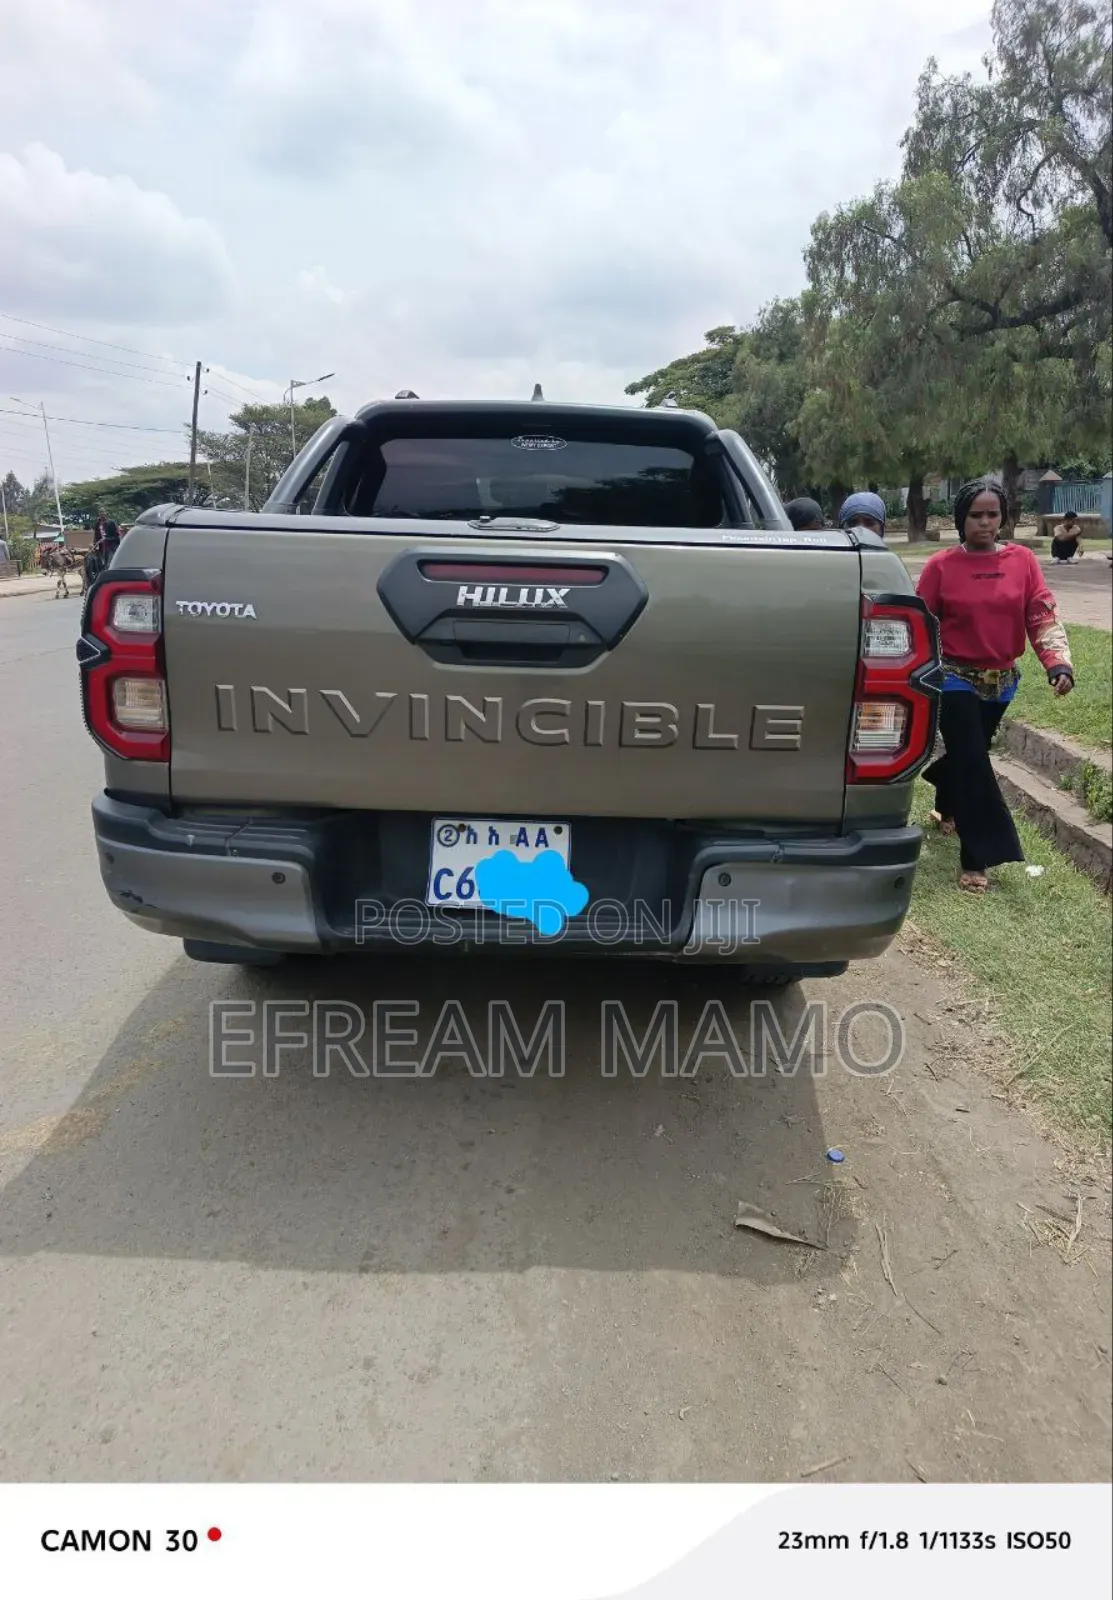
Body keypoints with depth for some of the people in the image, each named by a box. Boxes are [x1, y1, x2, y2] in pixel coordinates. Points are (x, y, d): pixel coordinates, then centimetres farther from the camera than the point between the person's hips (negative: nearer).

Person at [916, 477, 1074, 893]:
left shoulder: (1022, 561, -1)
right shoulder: (941, 565, -8)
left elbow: (1042, 616, -4)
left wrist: (1058, 663, -18)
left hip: (1001, 681, 4)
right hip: (955, 679, -4)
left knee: (967, 754, 19)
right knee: (973, 764, -8)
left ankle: (947, 810, 48)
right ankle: (977, 859, -1)